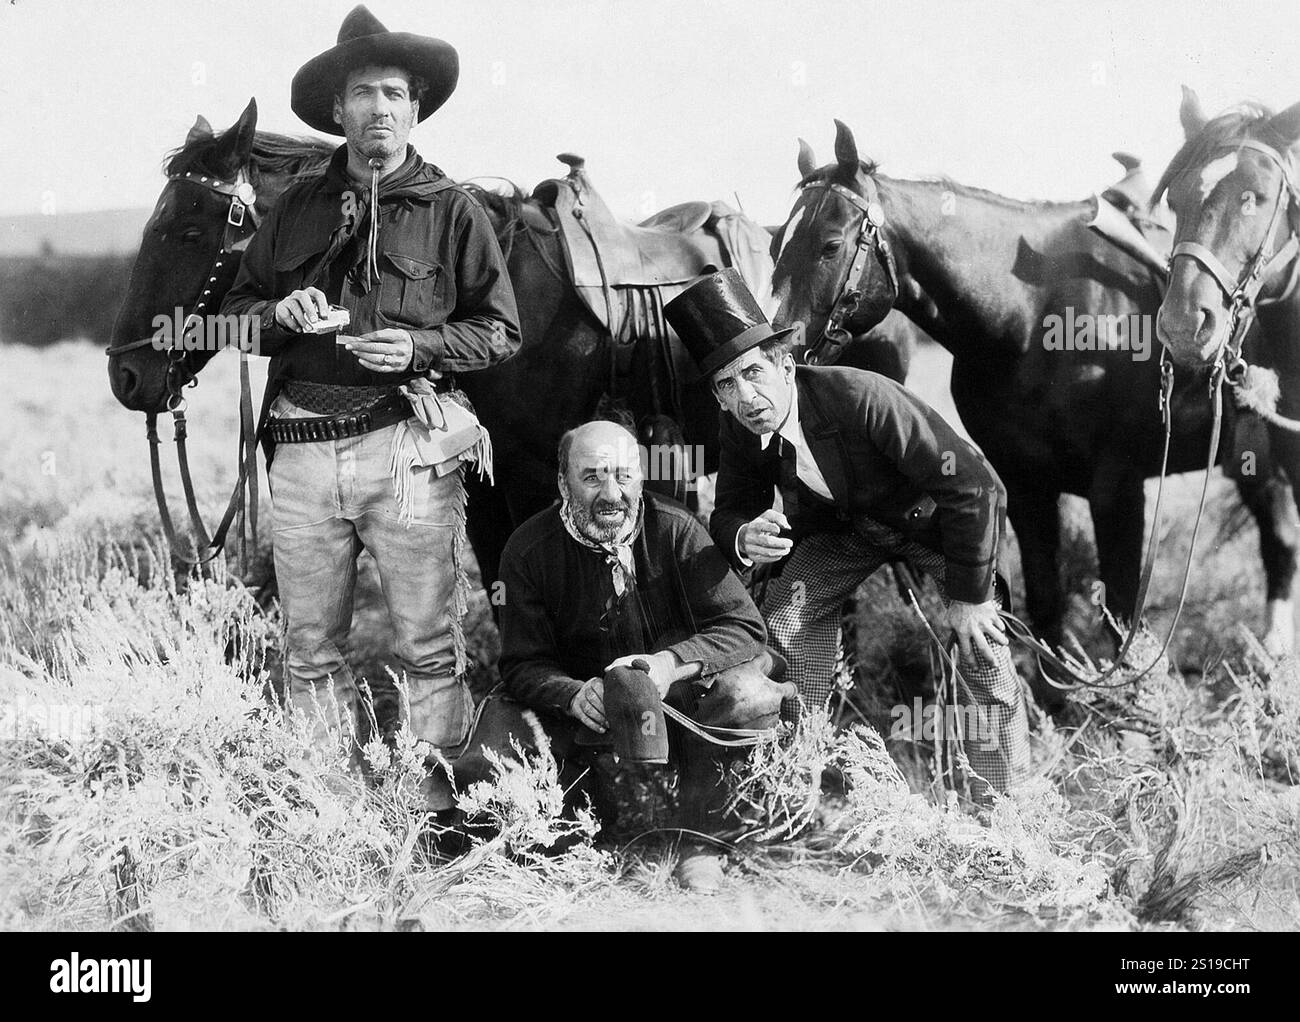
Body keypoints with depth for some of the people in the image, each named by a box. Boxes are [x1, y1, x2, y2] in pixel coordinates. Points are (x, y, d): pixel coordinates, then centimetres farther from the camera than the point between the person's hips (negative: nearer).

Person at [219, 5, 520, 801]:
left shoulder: (452, 210, 4)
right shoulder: (299, 207, 13)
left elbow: (501, 331, 4)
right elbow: (236, 310, 18)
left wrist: (419, 347, -12)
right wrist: (279, 313, -5)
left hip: (407, 444, -3)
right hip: (303, 447, 4)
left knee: (429, 645, 0)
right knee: (311, 648, 10)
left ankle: (439, 807, 8)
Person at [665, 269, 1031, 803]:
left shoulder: (860, 397, -40)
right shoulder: (738, 432, -21)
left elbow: (975, 486, -36)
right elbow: (728, 511, -6)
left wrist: (968, 595, -29)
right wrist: (742, 538, -33)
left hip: (934, 514, -5)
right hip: (841, 524, 5)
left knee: (979, 638, -22)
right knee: (782, 618, -9)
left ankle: (1000, 803, -10)